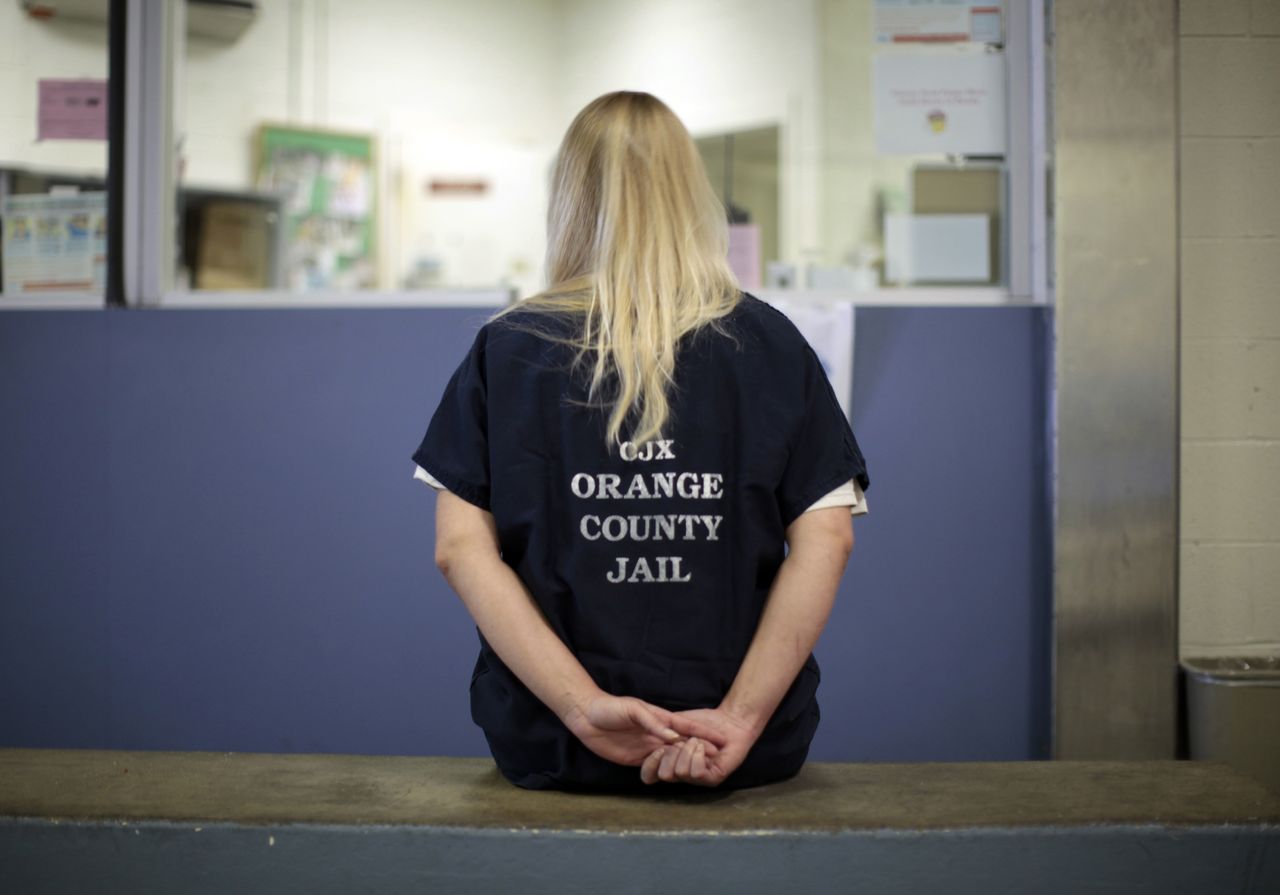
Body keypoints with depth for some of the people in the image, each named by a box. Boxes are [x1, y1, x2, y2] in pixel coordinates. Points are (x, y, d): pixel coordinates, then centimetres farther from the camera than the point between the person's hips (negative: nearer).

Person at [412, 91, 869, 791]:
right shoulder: (770, 344, 2)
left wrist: (583, 706, -14)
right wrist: (742, 716, -13)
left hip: (551, 751, 1)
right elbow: (827, 537, -8)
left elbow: (460, 545, -8)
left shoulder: (506, 347, 1)